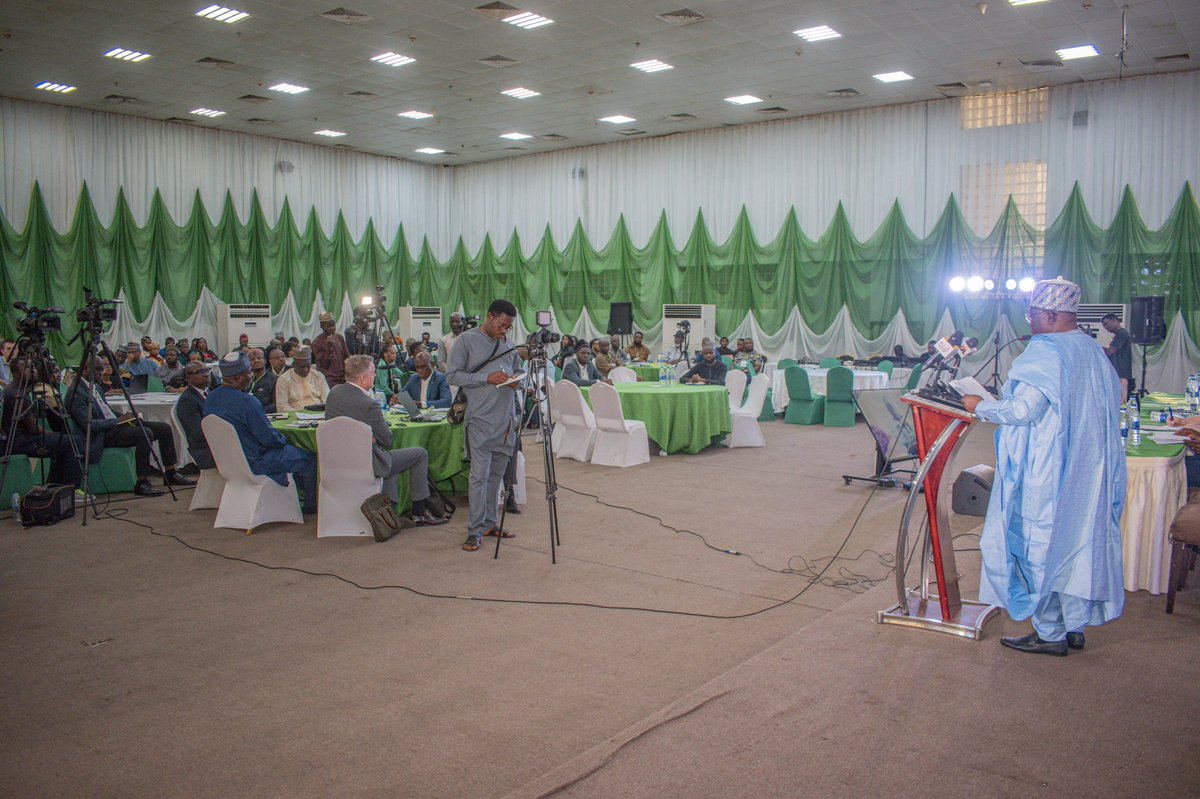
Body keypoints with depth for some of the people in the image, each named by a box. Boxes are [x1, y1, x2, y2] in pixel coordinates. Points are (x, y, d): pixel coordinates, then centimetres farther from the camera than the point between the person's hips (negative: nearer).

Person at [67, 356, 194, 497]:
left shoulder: (94, 387, 16)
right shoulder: (76, 393, -14)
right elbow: (88, 424, -22)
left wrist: (124, 416, 5)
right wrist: (118, 421, -17)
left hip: (116, 424, 10)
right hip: (104, 435, -10)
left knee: (164, 428, 2)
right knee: (145, 433, -33)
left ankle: (170, 474, 7)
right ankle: (142, 484, -29)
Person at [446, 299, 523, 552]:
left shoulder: (507, 343, 15)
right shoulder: (466, 340, -3)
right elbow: (452, 375, -7)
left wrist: (515, 381, 1)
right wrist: (487, 378, -16)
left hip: (506, 418, 6)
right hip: (481, 419, -6)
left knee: (497, 474, 10)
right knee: (480, 475, -8)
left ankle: (489, 523, 20)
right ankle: (475, 530, -2)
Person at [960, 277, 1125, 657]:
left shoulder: (1045, 352, -18)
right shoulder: (1094, 350, 8)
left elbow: (1022, 410, -24)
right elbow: (1109, 402, 17)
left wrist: (980, 406, -8)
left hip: (1047, 475, -9)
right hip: (1087, 472, 9)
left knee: (1040, 546, 3)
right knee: (1078, 541, 15)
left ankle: (1050, 634, 11)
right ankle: (1075, 626, 25)